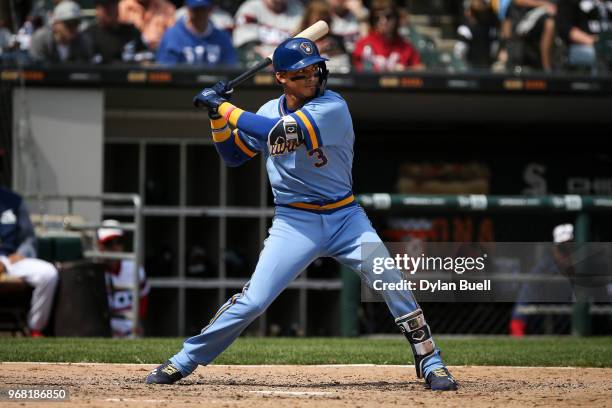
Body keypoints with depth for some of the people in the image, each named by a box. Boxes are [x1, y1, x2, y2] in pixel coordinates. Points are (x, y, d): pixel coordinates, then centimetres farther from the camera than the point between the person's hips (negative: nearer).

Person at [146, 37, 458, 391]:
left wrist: (225, 108, -19)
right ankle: (184, 361, 3)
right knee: (253, 300, -9)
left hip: (344, 217, -2)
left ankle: (429, 362, 2)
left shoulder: (332, 108, -17)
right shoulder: (270, 112, 2)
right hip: (294, 224, 2)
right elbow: (234, 155, 15)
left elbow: (277, 133, -28)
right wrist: (218, 116, -1)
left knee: (392, 283, -14)